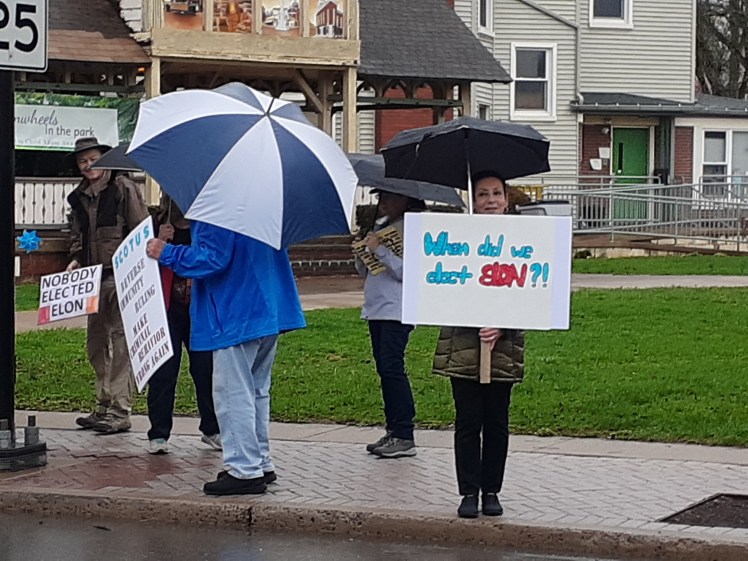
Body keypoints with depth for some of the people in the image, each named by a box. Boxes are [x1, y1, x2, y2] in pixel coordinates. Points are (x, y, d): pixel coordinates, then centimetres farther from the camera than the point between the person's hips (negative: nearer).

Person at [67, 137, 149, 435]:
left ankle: (120, 410, -6)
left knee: (120, 341, -7)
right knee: (96, 343, 10)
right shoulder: (78, 197, 15)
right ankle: (104, 405, 19)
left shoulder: (123, 187, -5)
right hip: (93, 278, 7)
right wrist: (76, 259, 8)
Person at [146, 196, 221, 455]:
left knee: (207, 368, 6)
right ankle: (158, 434, 6)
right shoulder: (158, 228, 1)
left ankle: (212, 429, 19)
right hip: (168, 311, -2)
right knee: (163, 372, -1)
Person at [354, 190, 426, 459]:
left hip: (397, 311, -8)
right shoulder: (380, 227, 18)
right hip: (376, 309, 8)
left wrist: (379, 250, -18)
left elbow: (408, 271, -17)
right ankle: (393, 431, 15)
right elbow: (364, 271, 21)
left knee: (391, 368, -13)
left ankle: (404, 437, -10)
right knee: (385, 370, 9)